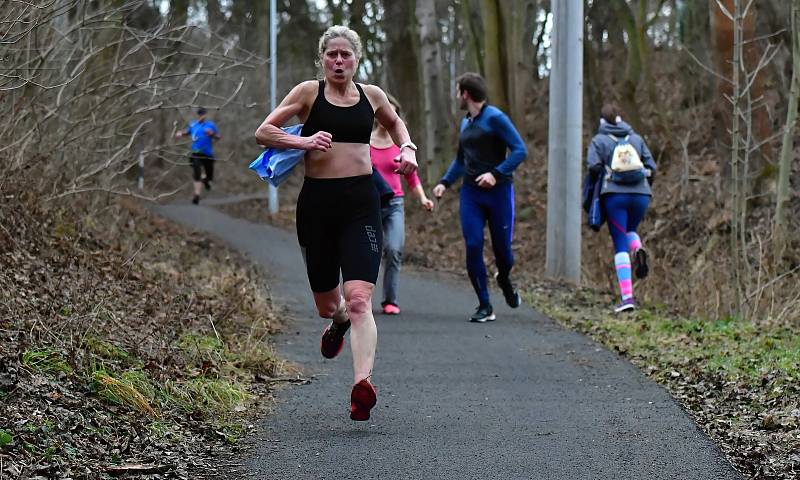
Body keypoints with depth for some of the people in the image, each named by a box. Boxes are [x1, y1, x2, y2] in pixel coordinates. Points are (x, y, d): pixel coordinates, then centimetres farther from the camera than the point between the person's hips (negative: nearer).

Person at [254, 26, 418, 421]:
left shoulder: (371, 95, 11)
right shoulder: (308, 92, 3)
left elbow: (394, 123, 33)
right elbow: (263, 132, 0)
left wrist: (407, 148, 14)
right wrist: (303, 141, -15)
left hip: (361, 202, 0)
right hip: (317, 201, 0)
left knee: (359, 299, -18)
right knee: (326, 305, 12)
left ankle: (363, 383, -29)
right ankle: (338, 322, 51)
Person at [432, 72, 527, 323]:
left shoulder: (495, 118, -9)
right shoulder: (465, 123, 14)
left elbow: (520, 150, -15)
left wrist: (496, 174, -25)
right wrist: (445, 182, 12)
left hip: (499, 191, -6)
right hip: (471, 193, 6)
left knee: (502, 248, 0)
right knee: (473, 247, -7)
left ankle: (504, 280, 36)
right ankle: (485, 306, 1)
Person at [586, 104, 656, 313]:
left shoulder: (599, 141, 7)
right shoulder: (636, 139, 15)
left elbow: (594, 167, -7)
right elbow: (651, 168, 8)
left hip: (614, 196, -3)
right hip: (641, 195, 3)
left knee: (620, 245, 0)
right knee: (630, 231, 28)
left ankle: (627, 296, -11)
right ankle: (638, 249, -9)